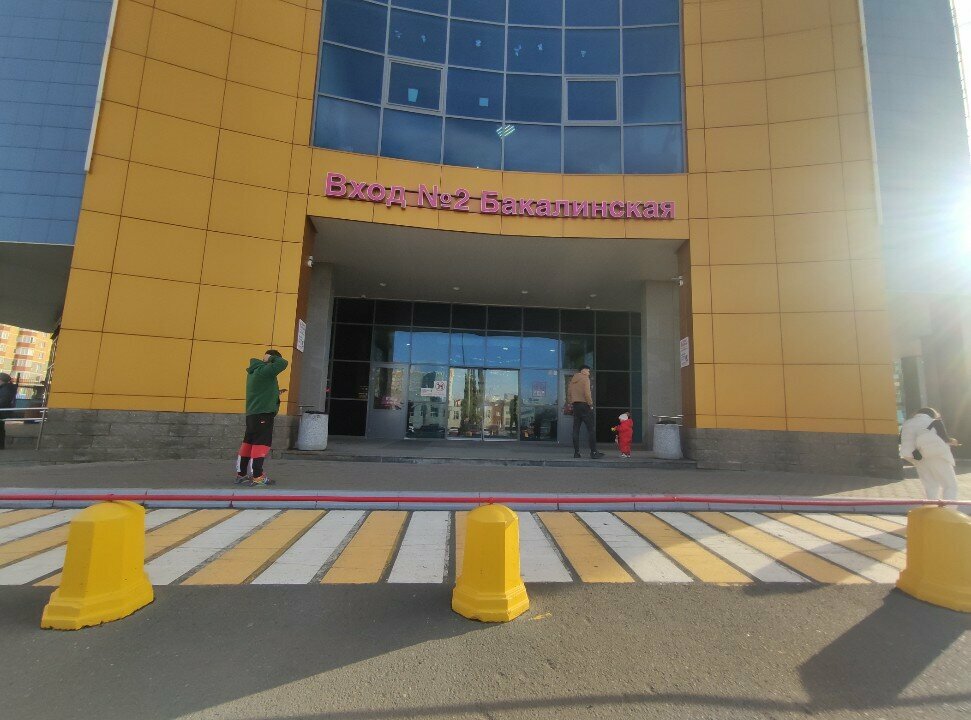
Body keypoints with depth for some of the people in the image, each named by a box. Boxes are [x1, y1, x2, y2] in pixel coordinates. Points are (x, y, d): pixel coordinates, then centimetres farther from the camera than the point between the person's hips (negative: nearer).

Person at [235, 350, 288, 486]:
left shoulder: (255, 370, 18)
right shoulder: (264, 370, -13)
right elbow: (283, 363, -23)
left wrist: (275, 392, 12)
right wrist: (272, 358, -6)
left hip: (252, 413, 10)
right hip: (263, 413, -10)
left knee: (249, 443, 13)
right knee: (261, 443, -7)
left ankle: (241, 474, 20)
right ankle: (257, 477, -6)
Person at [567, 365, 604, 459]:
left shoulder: (572, 380, 17)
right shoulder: (585, 378, -4)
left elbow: (568, 394, 14)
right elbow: (587, 393, -15)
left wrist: (571, 403, 14)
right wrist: (591, 404, -8)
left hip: (575, 405, 7)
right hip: (584, 405, -7)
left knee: (576, 429, 6)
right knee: (591, 429, -5)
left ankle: (576, 452, 5)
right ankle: (593, 452, -8)